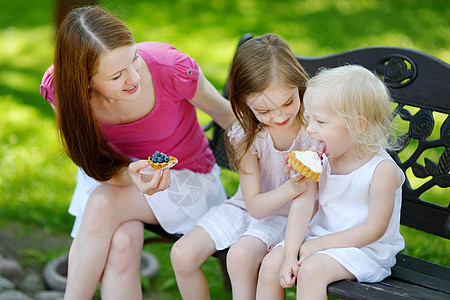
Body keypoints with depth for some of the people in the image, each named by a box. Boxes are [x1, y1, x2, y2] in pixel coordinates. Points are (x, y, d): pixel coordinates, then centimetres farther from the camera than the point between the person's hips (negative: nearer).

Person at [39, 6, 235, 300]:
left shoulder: (171, 68, -29)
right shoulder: (61, 87, -22)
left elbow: (227, 115, -10)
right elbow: (100, 166, -15)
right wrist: (131, 175, -38)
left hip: (187, 176, -1)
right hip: (120, 172, 2)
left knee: (103, 204, -29)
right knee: (121, 244, -29)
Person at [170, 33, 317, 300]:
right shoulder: (246, 136, -14)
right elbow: (255, 205, -14)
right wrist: (292, 188, -32)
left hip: (290, 215, -3)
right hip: (249, 208, 4)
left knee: (241, 255, -32)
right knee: (182, 255, -13)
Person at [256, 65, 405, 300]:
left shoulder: (382, 170, -20)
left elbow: (373, 229, -18)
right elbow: (300, 207, -8)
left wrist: (318, 244, -17)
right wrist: (290, 255, -20)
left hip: (365, 248, -6)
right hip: (320, 236, 6)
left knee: (311, 270, -29)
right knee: (271, 263, -12)